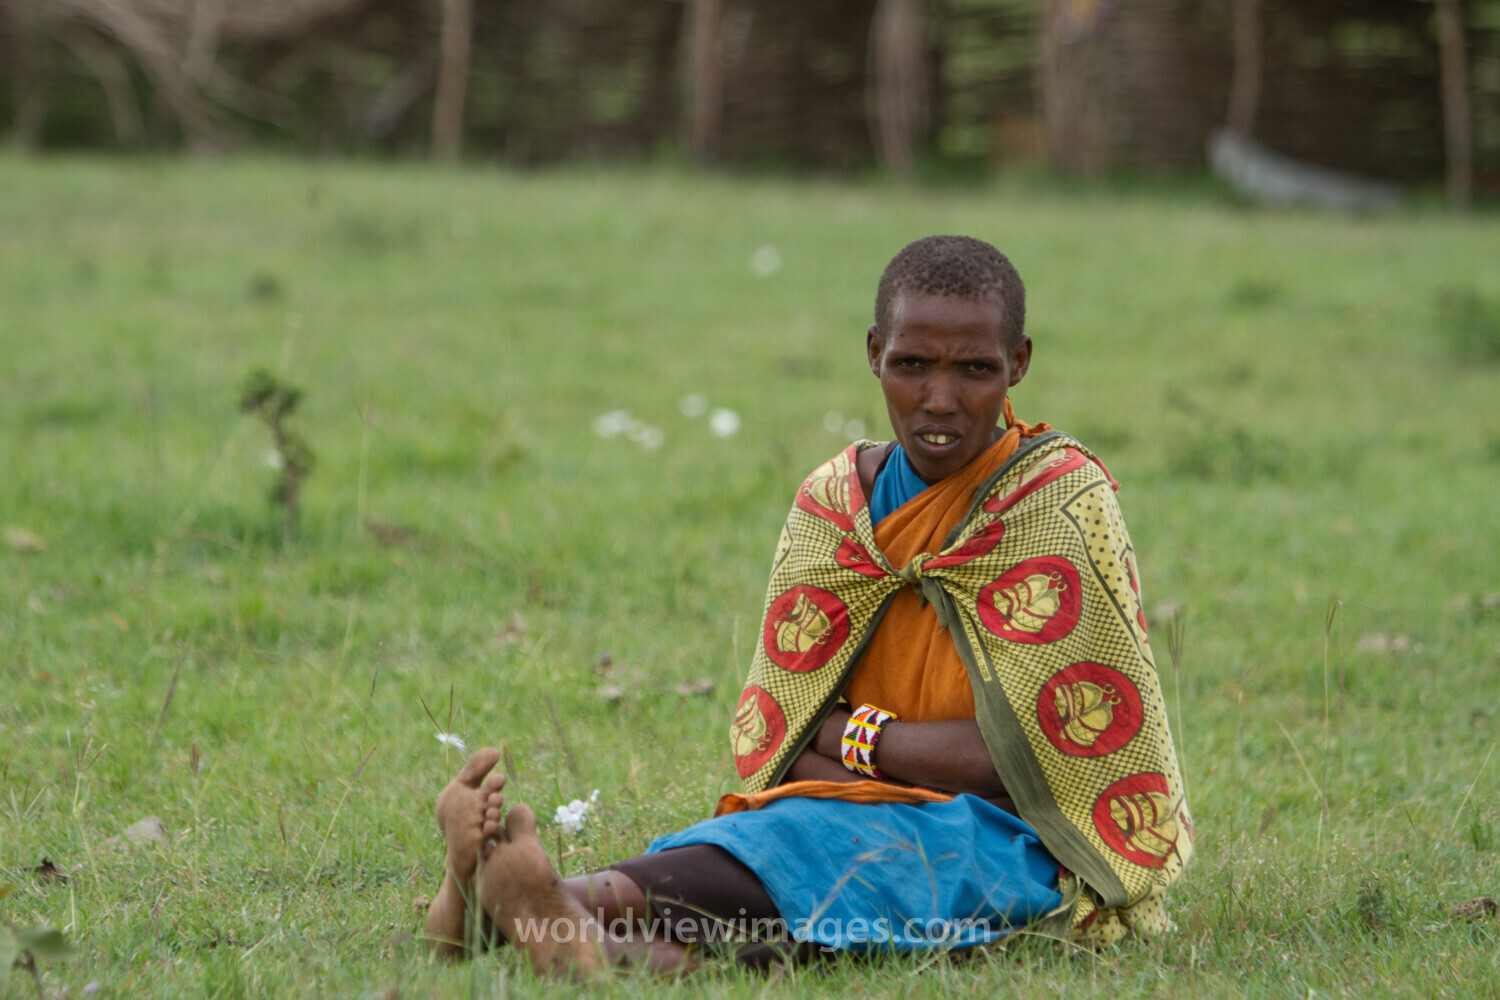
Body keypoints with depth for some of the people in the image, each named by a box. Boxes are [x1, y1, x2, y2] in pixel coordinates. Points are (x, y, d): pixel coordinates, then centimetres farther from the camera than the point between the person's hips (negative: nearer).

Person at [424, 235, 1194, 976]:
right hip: (867, 816, 5)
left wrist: (849, 736, -7)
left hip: (1005, 841, -5)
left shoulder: (1064, 503, -7)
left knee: (811, 851, -36)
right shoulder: (835, 501, 8)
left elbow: (1036, 751, -13)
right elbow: (774, 736, 2)